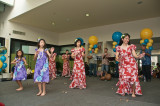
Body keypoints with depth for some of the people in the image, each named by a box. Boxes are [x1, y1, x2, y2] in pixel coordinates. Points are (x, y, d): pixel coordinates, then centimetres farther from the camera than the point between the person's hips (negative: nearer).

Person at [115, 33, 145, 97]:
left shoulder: (131, 46, 3)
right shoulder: (119, 48, 3)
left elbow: (135, 55, -3)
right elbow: (116, 56, -3)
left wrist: (139, 56, -24)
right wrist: (117, 59, -25)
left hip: (132, 64, 0)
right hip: (123, 65, 0)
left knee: (133, 78, -7)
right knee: (124, 78, 0)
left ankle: (133, 92, 8)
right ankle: (123, 91, 20)